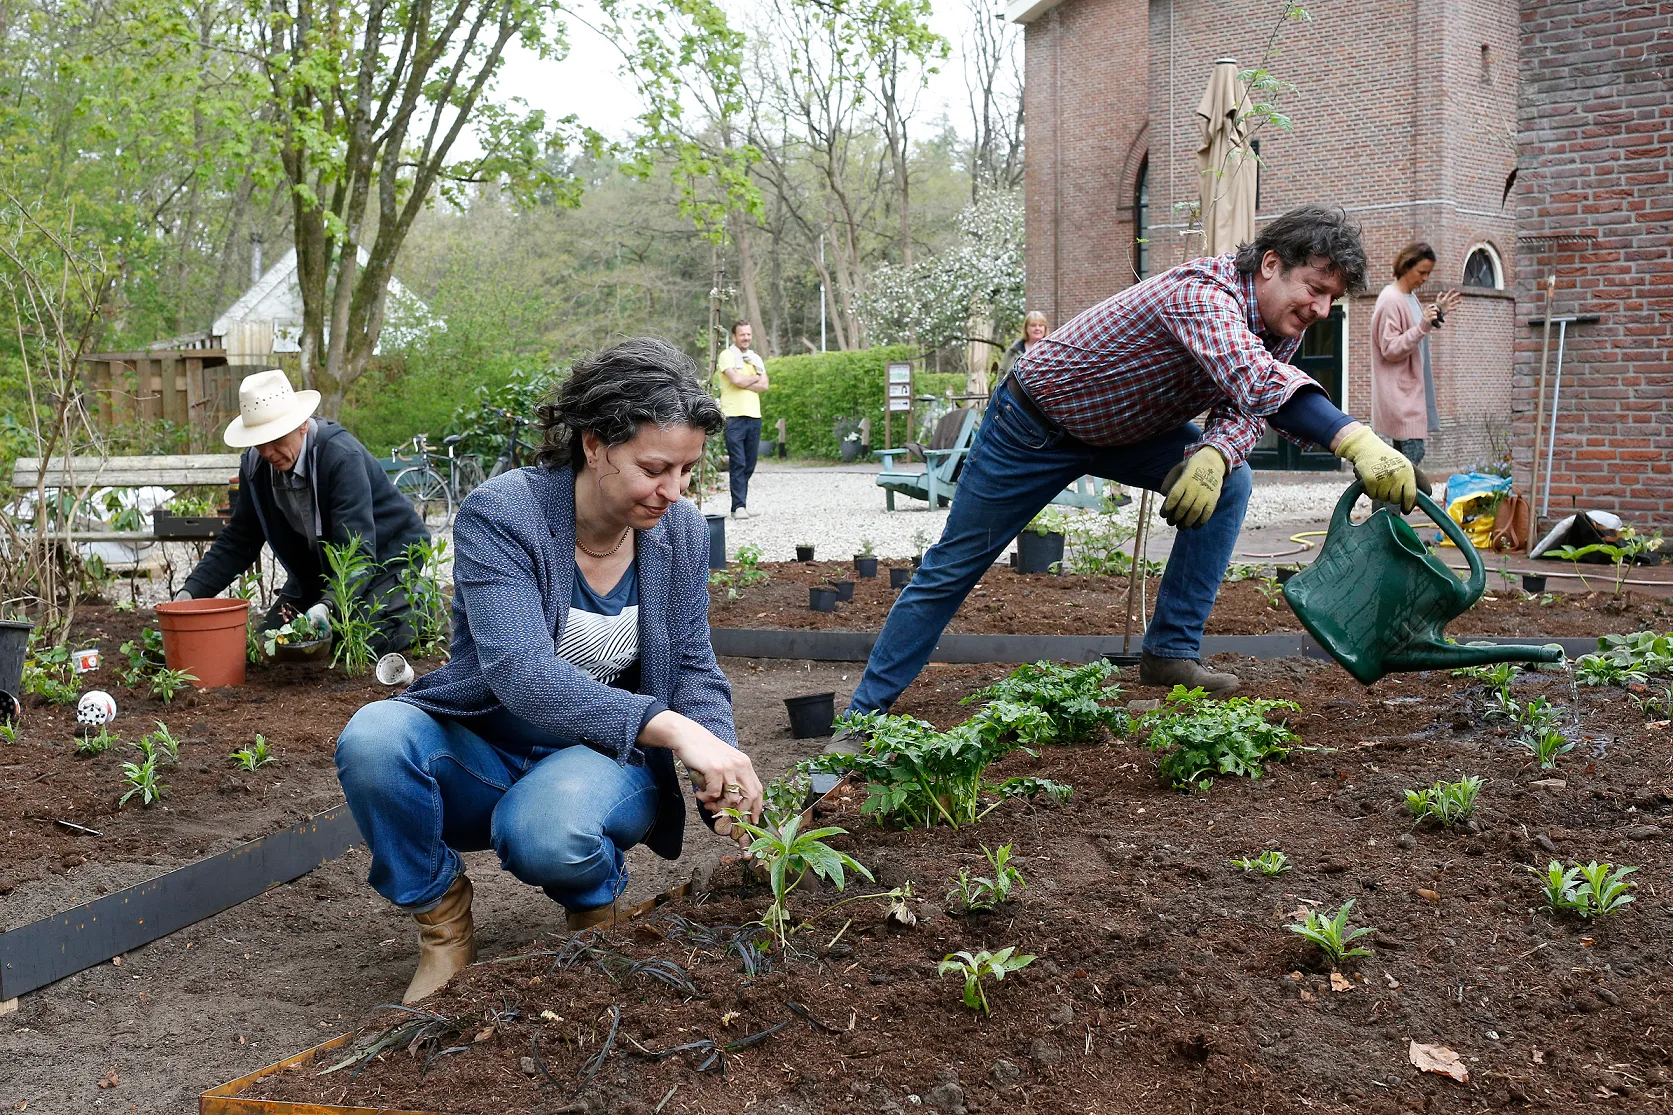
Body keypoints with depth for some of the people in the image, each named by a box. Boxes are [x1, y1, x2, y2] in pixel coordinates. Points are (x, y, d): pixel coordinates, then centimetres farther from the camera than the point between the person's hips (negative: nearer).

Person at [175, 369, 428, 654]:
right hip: (320, 568, 7)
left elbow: (358, 552, -36)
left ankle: (419, 611, 7)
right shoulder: (255, 464, -9)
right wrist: (191, 591, -13)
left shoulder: (342, 456, -30)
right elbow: (238, 542, 1)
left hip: (386, 559, -7)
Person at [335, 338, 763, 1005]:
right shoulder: (500, 514, -20)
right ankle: (441, 916, -6)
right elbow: (521, 674, -31)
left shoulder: (681, 530, -4)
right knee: (373, 739, -33)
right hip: (481, 754, -1)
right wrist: (669, 726, -41)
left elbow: (693, 669, 1)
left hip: (608, 759, 1)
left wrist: (721, 772, -21)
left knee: (546, 830, -35)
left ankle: (596, 905, 3)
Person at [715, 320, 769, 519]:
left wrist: (744, 382, -8)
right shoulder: (727, 355, 0)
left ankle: (741, 505, 10)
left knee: (749, 465, 5)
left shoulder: (755, 358, 18)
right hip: (734, 415, -6)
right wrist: (756, 378, 1)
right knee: (738, 464, -10)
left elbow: (764, 385, 5)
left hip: (754, 416, 6)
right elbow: (737, 380, -15)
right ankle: (739, 506, -11)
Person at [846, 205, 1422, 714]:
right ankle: (865, 711, 13)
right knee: (952, 567, 0)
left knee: (1228, 483, -10)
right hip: (1035, 425, -7)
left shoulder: (1281, 321, -9)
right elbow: (1258, 384, -53)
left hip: (1123, 427, 8)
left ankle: (1172, 651, -3)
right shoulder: (1203, 295, -36)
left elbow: (1243, 407, -7)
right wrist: (1357, 441, -64)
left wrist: (1215, 454, -31)